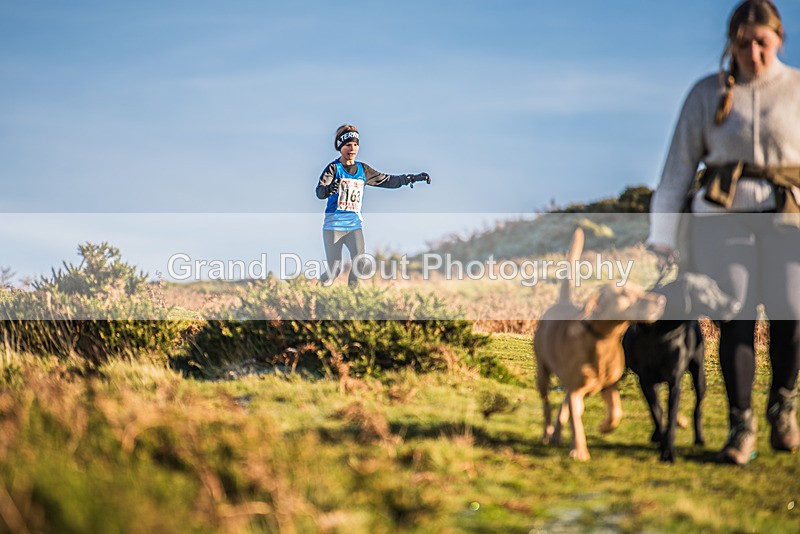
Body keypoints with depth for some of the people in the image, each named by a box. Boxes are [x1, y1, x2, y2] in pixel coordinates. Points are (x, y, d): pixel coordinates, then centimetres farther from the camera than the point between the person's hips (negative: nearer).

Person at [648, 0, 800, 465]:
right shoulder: (708, 94, 8)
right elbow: (679, 165, 8)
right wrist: (663, 235, 3)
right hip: (722, 213, 0)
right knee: (736, 318, -6)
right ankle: (741, 427, 2)